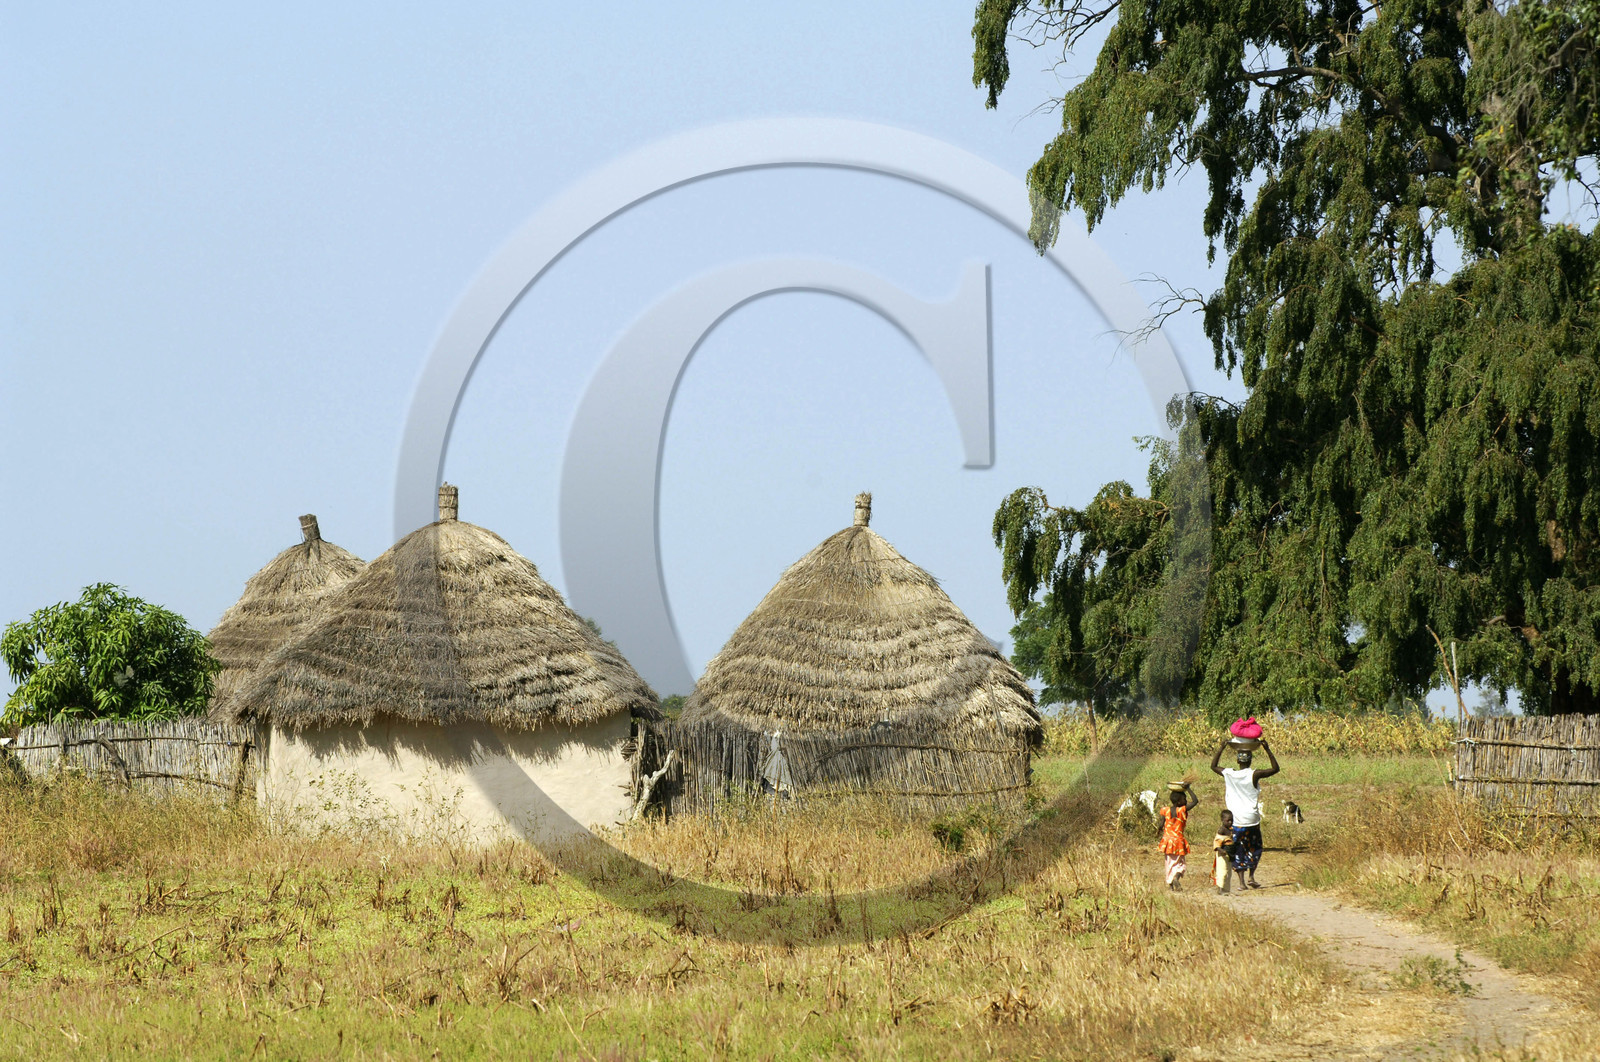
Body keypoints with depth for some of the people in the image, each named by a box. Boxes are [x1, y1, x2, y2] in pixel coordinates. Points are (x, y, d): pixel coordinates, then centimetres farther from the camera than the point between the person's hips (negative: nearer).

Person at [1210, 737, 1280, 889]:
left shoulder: (1229, 774, -5)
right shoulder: (1254, 774, -11)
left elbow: (1214, 766, 14)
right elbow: (1275, 769, -2)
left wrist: (1221, 748, 16)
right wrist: (1268, 750, -2)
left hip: (1235, 819, 1)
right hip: (1251, 819, -1)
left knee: (1238, 851, 6)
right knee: (1254, 848, 16)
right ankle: (1251, 877, 6)